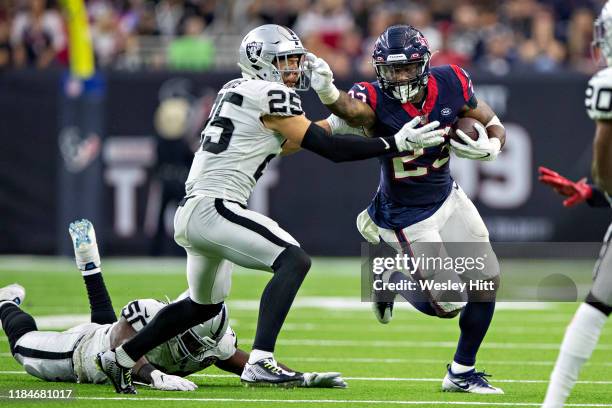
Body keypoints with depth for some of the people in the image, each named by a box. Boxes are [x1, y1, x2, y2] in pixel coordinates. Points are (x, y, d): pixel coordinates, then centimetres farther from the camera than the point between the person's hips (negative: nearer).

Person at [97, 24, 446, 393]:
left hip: (191, 212, 10)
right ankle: (260, 362, -30)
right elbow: (329, 149, -11)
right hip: (212, 208, -10)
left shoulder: (237, 90, 17)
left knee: (205, 305, 28)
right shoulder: (269, 95, -10)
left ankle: (120, 358, 37)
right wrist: (397, 143, -8)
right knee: (294, 260, -21)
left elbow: (278, 144, 26)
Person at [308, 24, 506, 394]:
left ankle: (462, 373, 28)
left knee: (488, 281, 9)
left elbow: (494, 126, 1)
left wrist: (490, 146, -23)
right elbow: (349, 108, -52)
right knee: (447, 304, -7)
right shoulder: (375, 102, -27)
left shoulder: (450, 84, -13)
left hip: (448, 198, 6)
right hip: (408, 219, -6)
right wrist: (328, 93, -75)